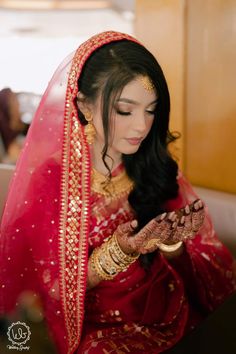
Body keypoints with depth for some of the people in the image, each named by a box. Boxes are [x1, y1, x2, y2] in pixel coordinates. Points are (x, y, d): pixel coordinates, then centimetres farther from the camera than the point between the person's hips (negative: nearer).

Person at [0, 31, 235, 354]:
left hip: (168, 314, 3)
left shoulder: (156, 166, -3)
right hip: (97, 326, -3)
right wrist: (119, 252, -22)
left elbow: (176, 267, 4)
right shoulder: (50, 180, -12)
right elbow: (58, 288, -7)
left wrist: (172, 241, -17)